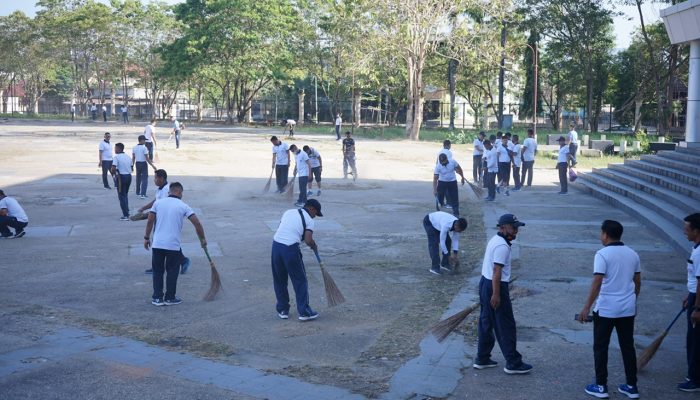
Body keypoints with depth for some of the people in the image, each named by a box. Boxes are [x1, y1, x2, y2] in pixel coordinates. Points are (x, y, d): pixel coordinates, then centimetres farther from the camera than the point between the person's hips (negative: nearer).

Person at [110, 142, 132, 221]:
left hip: (121, 177, -6)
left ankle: (125, 215, -2)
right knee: (125, 194, 22)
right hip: (129, 176, 6)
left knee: (122, 196, 1)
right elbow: (132, 168, 12)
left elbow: (113, 168, -20)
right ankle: (126, 212, 25)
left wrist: (113, 174, -2)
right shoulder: (128, 157, 9)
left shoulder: (116, 157, -12)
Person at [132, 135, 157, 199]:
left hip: (137, 163, 6)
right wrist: (153, 166, -13)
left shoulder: (134, 148, 3)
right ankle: (143, 194, -11)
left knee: (138, 178, 19)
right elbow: (147, 158, -17)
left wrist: (132, 165, 15)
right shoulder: (144, 148, -15)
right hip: (143, 164, -6)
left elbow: (133, 158, 6)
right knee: (144, 179, -3)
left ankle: (138, 192, 29)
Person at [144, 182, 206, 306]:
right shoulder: (183, 206, -1)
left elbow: (150, 221, 2)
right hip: (174, 245, -2)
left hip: (157, 244, 2)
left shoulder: (158, 203, 5)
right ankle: (170, 298, 15)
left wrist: (146, 237, 11)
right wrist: (202, 239, 6)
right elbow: (197, 223, -5)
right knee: (172, 272, 11)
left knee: (157, 271, 13)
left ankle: (157, 297, 14)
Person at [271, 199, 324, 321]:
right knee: (300, 281, 7)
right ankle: (304, 312, 9)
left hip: (276, 245, 5)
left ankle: (282, 310, 24)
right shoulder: (309, 220, 4)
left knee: (279, 280, 17)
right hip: (291, 249, -5)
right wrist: (314, 246, 13)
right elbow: (308, 240, -7)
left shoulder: (288, 212, 20)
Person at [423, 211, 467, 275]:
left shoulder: (457, 225, -22)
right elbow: (442, 241, -36)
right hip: (429, 222, -7)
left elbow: (455, 240, -11)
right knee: (434, 244, -18)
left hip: (438, 219, 7)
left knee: (448, 241, -1)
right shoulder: (446, 225, -43)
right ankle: (434, 267, -13)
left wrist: (455, 253, -18)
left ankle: (444, 264, 9)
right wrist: (448, 255, -29)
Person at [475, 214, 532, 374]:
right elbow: (497, 271, -24)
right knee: (506, 326, -2)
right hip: (495, 287, -10)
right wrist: (496, 294, -24)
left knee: (486, 323, 16)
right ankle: (513, 363, 5)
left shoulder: (495, 240, 12)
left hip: (485, 283, 10)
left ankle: (482, 359, 24)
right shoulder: (502, 246, -20)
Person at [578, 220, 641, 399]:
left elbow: (597, 283, -20)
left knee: (600, 348, 6)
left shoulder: (602, 254, -14)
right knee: (628, 347, 13)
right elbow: (638, 282, 13)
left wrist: (586, 307, -16)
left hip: (605, 309, -6)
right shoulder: (632, 254, 5)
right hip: (627, 309, 6)